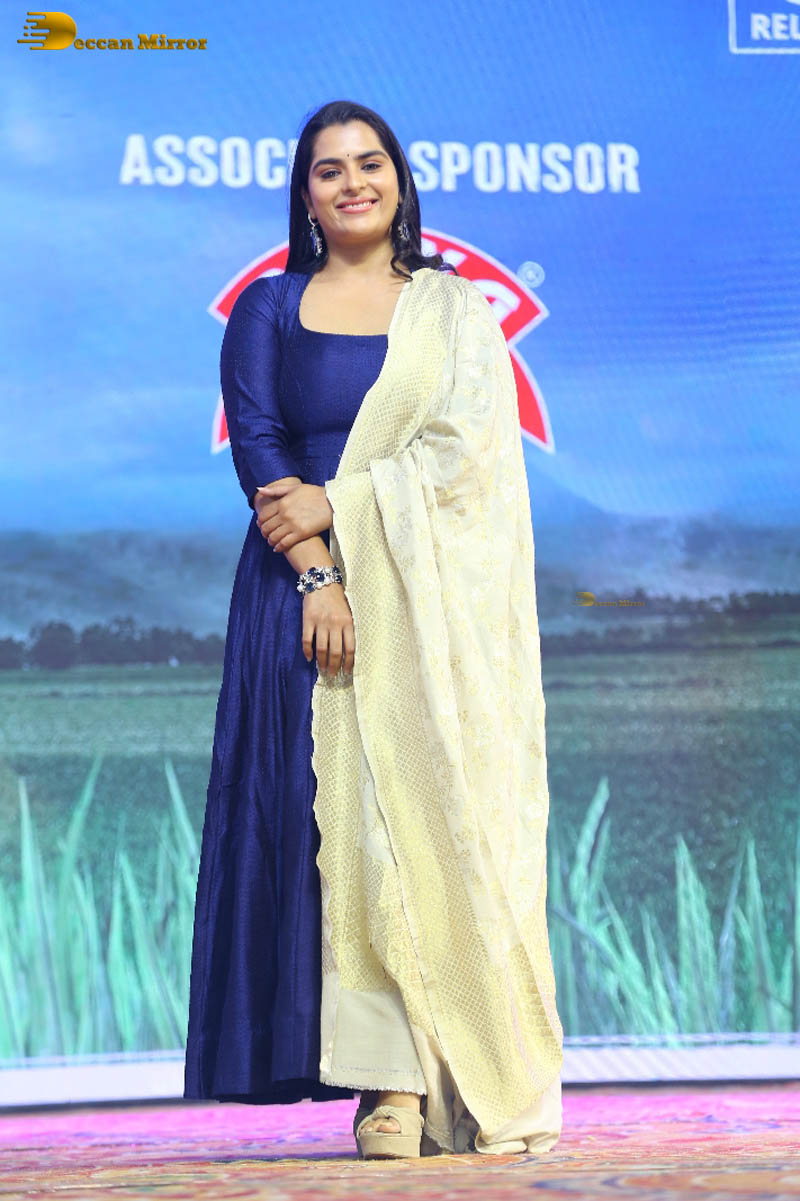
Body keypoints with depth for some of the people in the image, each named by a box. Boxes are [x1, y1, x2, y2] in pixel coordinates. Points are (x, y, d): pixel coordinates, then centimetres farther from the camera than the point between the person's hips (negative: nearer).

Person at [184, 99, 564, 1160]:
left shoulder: (457, 307, 12)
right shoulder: (268, 309, 12)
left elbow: (466, 447, -2)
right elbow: (257, 447, 1)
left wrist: (335, 504, -11)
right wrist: (315, 573, -13)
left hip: (440, 597, 0)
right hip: (312, 586, 0)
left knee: (452, 813, -7)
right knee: (348, 817, -9)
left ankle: (490, 1089, -5)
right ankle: (392, 1083, -11)